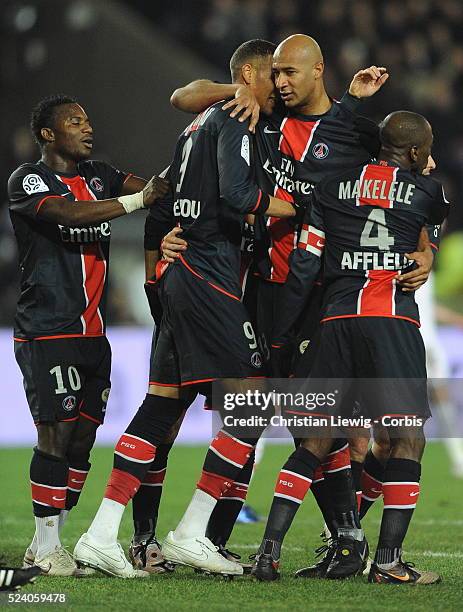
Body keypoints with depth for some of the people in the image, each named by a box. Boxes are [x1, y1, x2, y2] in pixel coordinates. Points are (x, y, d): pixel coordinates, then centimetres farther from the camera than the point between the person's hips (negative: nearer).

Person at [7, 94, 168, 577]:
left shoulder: (98, 176, 17)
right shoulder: (28, 180, -6)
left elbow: (159, 188, 6)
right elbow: (70, 213, -24)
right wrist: (138, 199, -26)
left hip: (92, 333, 8)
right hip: (46, 333, -8)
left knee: (82, 437, 6)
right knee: (55, 433, -10)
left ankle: (47, 544, 13)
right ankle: (46, 548, -5)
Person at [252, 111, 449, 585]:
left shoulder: (332, 188, 13)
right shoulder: (424, 191, 7)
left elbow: (303, 266, 8)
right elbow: (441, 218, 32)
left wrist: (280, 334, 11)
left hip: (336, 322, 4)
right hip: (393, 321, -4)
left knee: (315, 442, 9)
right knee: (407, 439, 0)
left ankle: (269, 550, 1)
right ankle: (388, 559, -9)